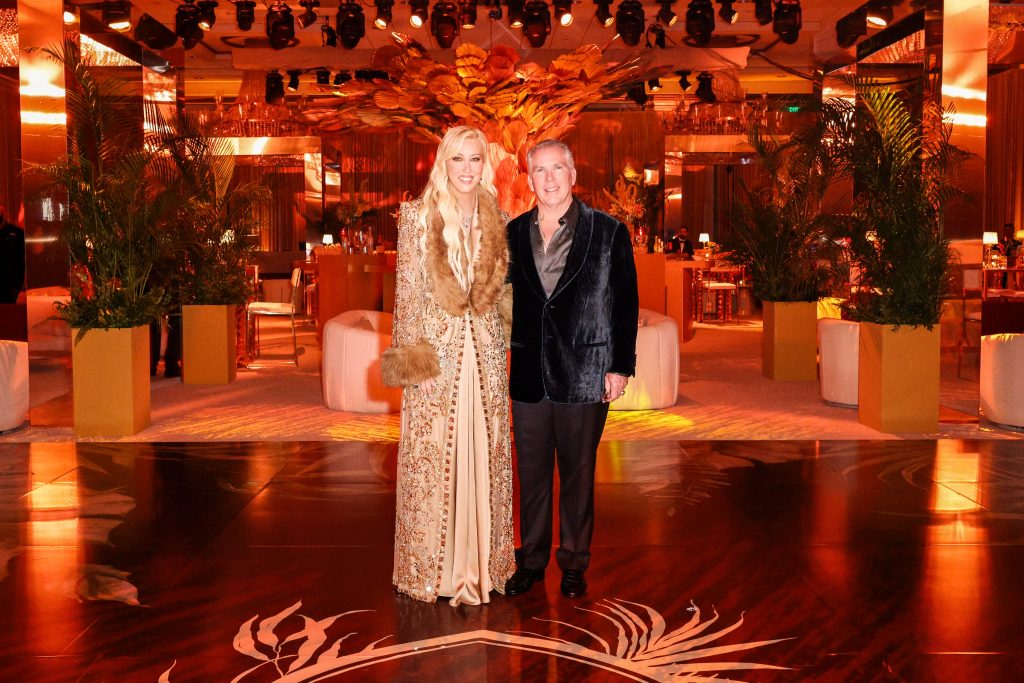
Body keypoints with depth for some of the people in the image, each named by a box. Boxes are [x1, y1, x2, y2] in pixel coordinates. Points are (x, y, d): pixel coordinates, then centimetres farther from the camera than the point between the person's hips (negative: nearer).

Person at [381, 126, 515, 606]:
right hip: (435, 347, -3)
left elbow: (501, 286, 12)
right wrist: (406, 350, -7)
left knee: (484, 453, 7)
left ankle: (482, 560, 18)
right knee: (432, 453, 1)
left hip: (485, 350, 3)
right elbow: (407, 288, -3)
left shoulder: (497, 219, 8)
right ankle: (432, 565, 13)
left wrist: (502, 341, 6)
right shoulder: (418, 216, -2)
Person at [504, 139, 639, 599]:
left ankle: (574, 563, 21)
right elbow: (506, 299, 11)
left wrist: (620, 366, -5)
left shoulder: (608, 232, -1)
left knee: (578, 473, 8)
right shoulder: (514, 233, 7)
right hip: (529, 375, 3)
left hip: (584, 376, -2)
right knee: (531, 472, 10)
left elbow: (625, 304, -1)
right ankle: (531, 560, 23)